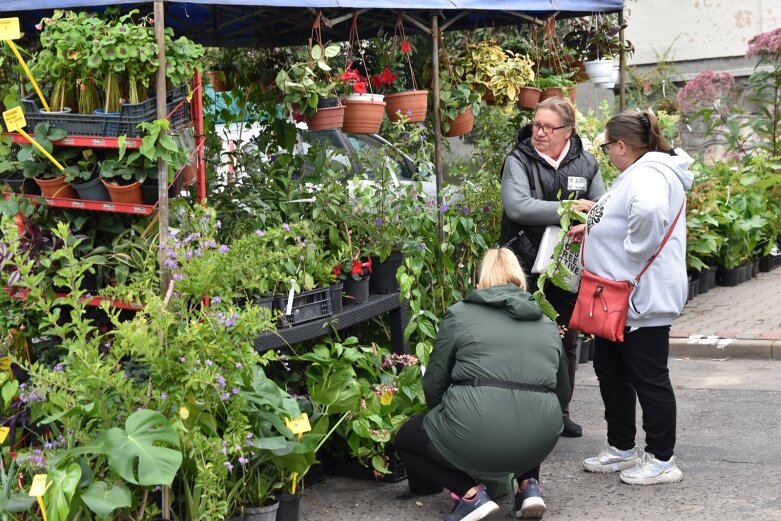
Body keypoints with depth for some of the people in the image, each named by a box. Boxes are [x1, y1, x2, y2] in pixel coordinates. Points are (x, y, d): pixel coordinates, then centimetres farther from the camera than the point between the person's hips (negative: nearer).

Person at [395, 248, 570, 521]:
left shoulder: (460, 314, 9)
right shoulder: (547, 324, 20)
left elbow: (434, 384, 12)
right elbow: (562, 393, 29)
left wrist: (445, 419, 32)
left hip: (476, 432, -4)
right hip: (540, 439, 5)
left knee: (406, 439, 23)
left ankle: (470, 493, 2)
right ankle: (530, 486, 16)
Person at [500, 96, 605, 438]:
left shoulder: (585, 163, 6)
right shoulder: (518, 161, -6)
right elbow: (517, 207, -21)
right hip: (527, 267, -4)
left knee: (567, 341, 13)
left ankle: (561, 410, 27)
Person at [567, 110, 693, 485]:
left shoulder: (647, 174, -20)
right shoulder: (639, 173, 16)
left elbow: (649, 210, -42)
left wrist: (634, 249, -29)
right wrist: (593, 228, 32)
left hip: (643, 298, -11)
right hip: (619, 297, 11)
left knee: (648, 377, -2)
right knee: (611, 371, 18)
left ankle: (661, 460, 9)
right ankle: (621, 449, 30)